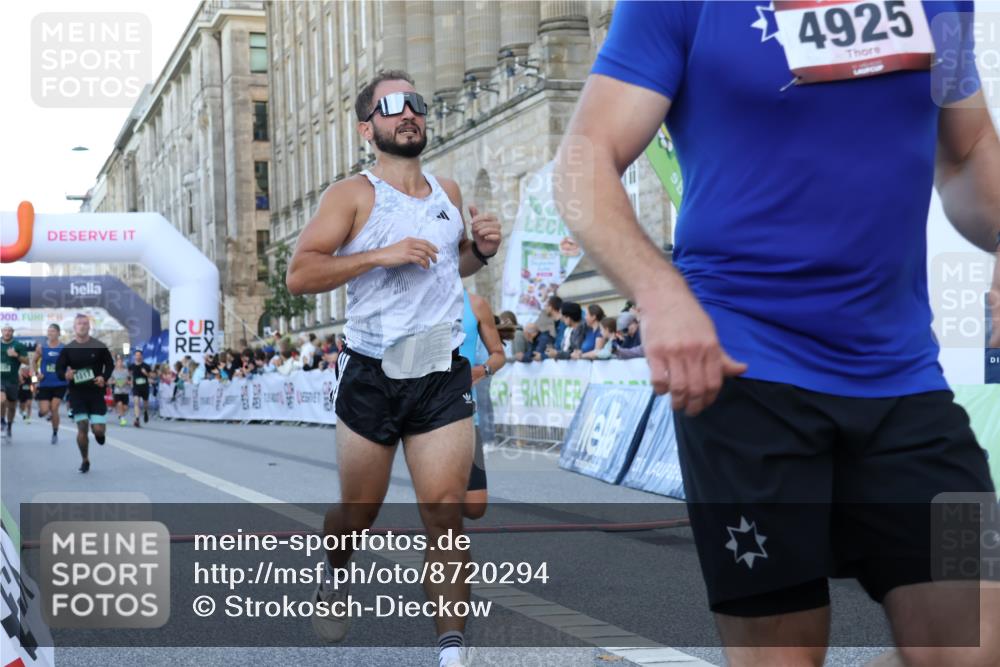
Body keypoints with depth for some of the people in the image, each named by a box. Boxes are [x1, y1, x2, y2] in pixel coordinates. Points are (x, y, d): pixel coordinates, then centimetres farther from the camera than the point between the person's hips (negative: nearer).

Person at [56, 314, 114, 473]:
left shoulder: (99, 346, -2)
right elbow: (59, 368, 5)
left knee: (98, 429, -7)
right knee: (82, 427, -6)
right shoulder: (68, 349, 1)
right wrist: (65, 375, -18)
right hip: (77, 393, 1)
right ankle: (85, 460, 13)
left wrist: (104, 378, -12)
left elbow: (110, 364, 6)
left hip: (96, 392, -1)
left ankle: (99, 433, 34)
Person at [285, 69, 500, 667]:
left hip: (443, 375, 3)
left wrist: (481, 250, 7)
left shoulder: (448, 192, 11)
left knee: (446, 510, -8)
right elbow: (299, 275, -13)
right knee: (359, 511, 12)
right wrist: (380, 254, -21)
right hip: (372, 376, -2)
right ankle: (334, 578, 44)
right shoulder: (354, 195, -4)